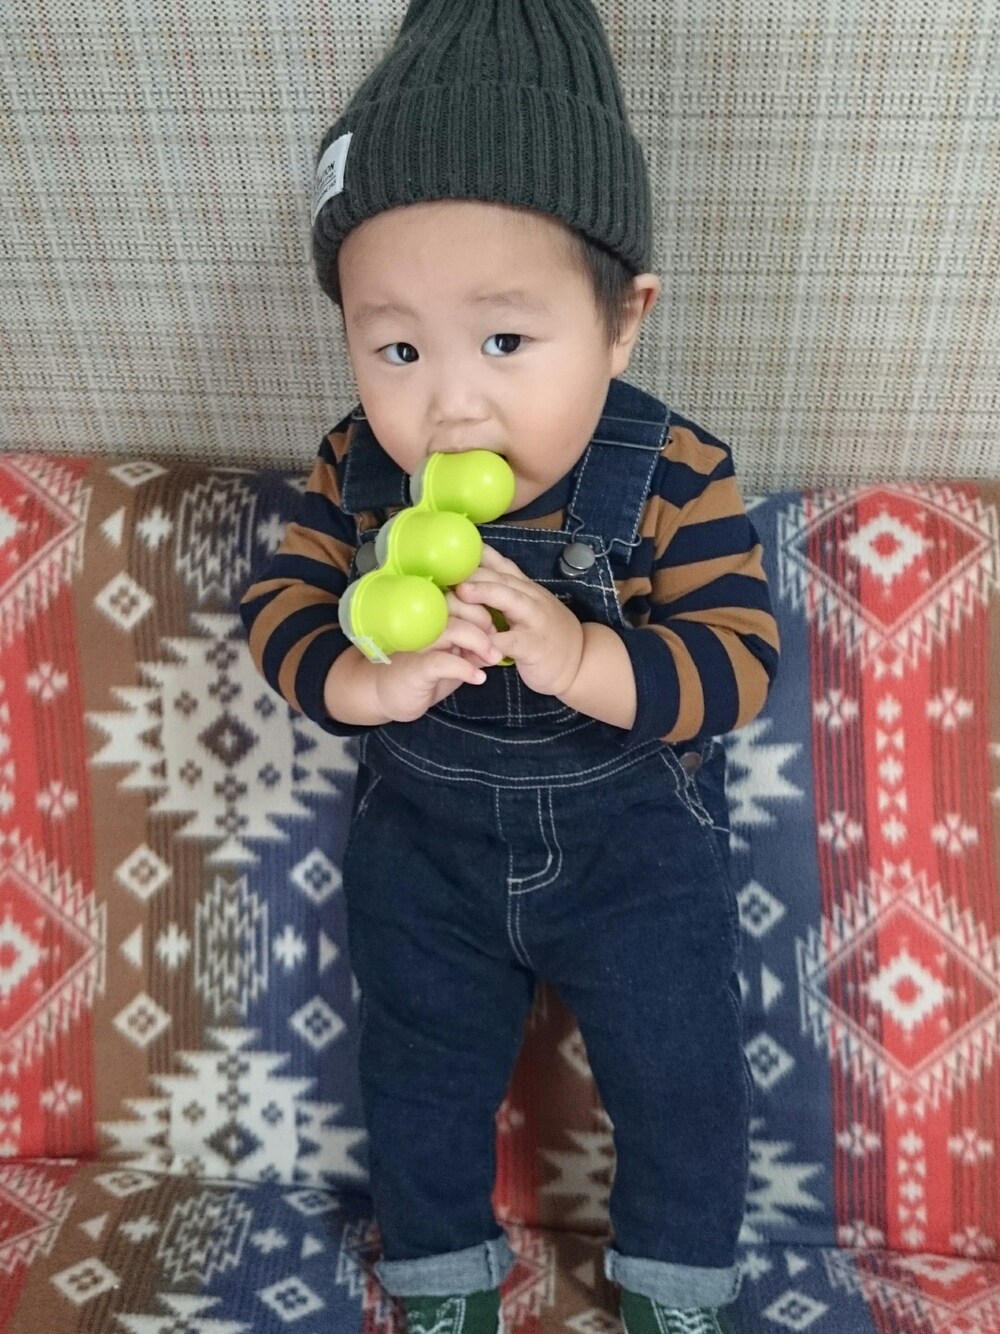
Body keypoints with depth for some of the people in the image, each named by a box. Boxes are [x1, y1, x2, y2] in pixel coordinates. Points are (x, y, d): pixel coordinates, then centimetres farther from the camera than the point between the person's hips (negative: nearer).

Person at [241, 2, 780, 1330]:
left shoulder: (675, 475, -25)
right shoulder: (356, 472, -18)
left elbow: (738, 662, -25)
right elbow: (281, 608, -12)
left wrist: (582, 658, -43)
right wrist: (369, 681, -34)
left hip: (638, 845, -1)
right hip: (424, 841, 2)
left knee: (678, 1075, 15)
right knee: (420, 1075, 21)